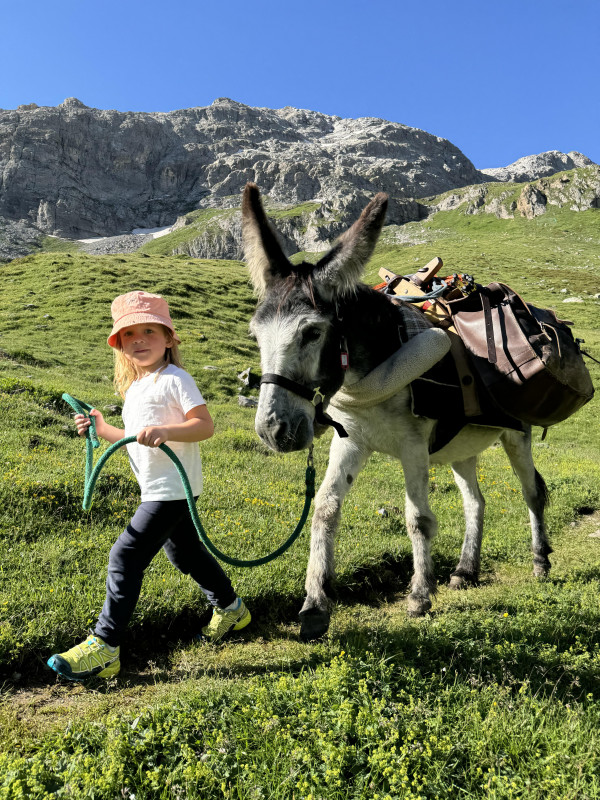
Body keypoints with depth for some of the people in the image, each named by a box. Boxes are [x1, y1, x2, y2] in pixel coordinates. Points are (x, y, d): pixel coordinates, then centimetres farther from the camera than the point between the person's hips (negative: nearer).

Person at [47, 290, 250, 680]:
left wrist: (165, 431, -34)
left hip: (172, 489, -9)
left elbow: (205, 425, -21)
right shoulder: (134, 387, 15)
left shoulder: (174, 379, -12)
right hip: (157, 489, 10)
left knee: (126, 556, -9)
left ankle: (104, 646, 1)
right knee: (184, 553, 21)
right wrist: (102, 429, 13)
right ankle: (230, 608, 40)